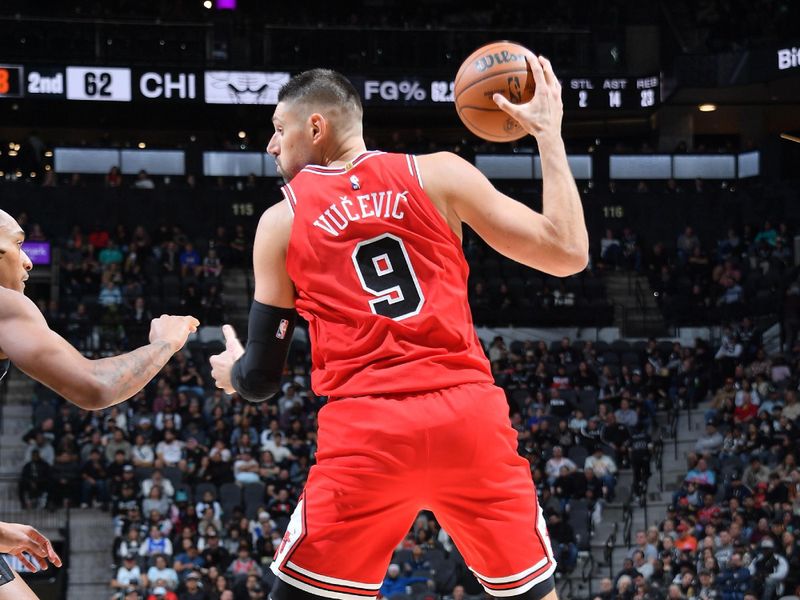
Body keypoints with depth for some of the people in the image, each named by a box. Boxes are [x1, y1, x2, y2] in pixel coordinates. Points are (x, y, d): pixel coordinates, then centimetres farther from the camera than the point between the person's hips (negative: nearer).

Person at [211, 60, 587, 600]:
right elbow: (568, 253, 7)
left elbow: (261, 379, 13)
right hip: (469, 413, 1)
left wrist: (231, 372, 38)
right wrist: (549, 134, 16)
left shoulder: (281, 223, 9)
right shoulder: (439, 174, 8)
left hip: (366, 429, -1)